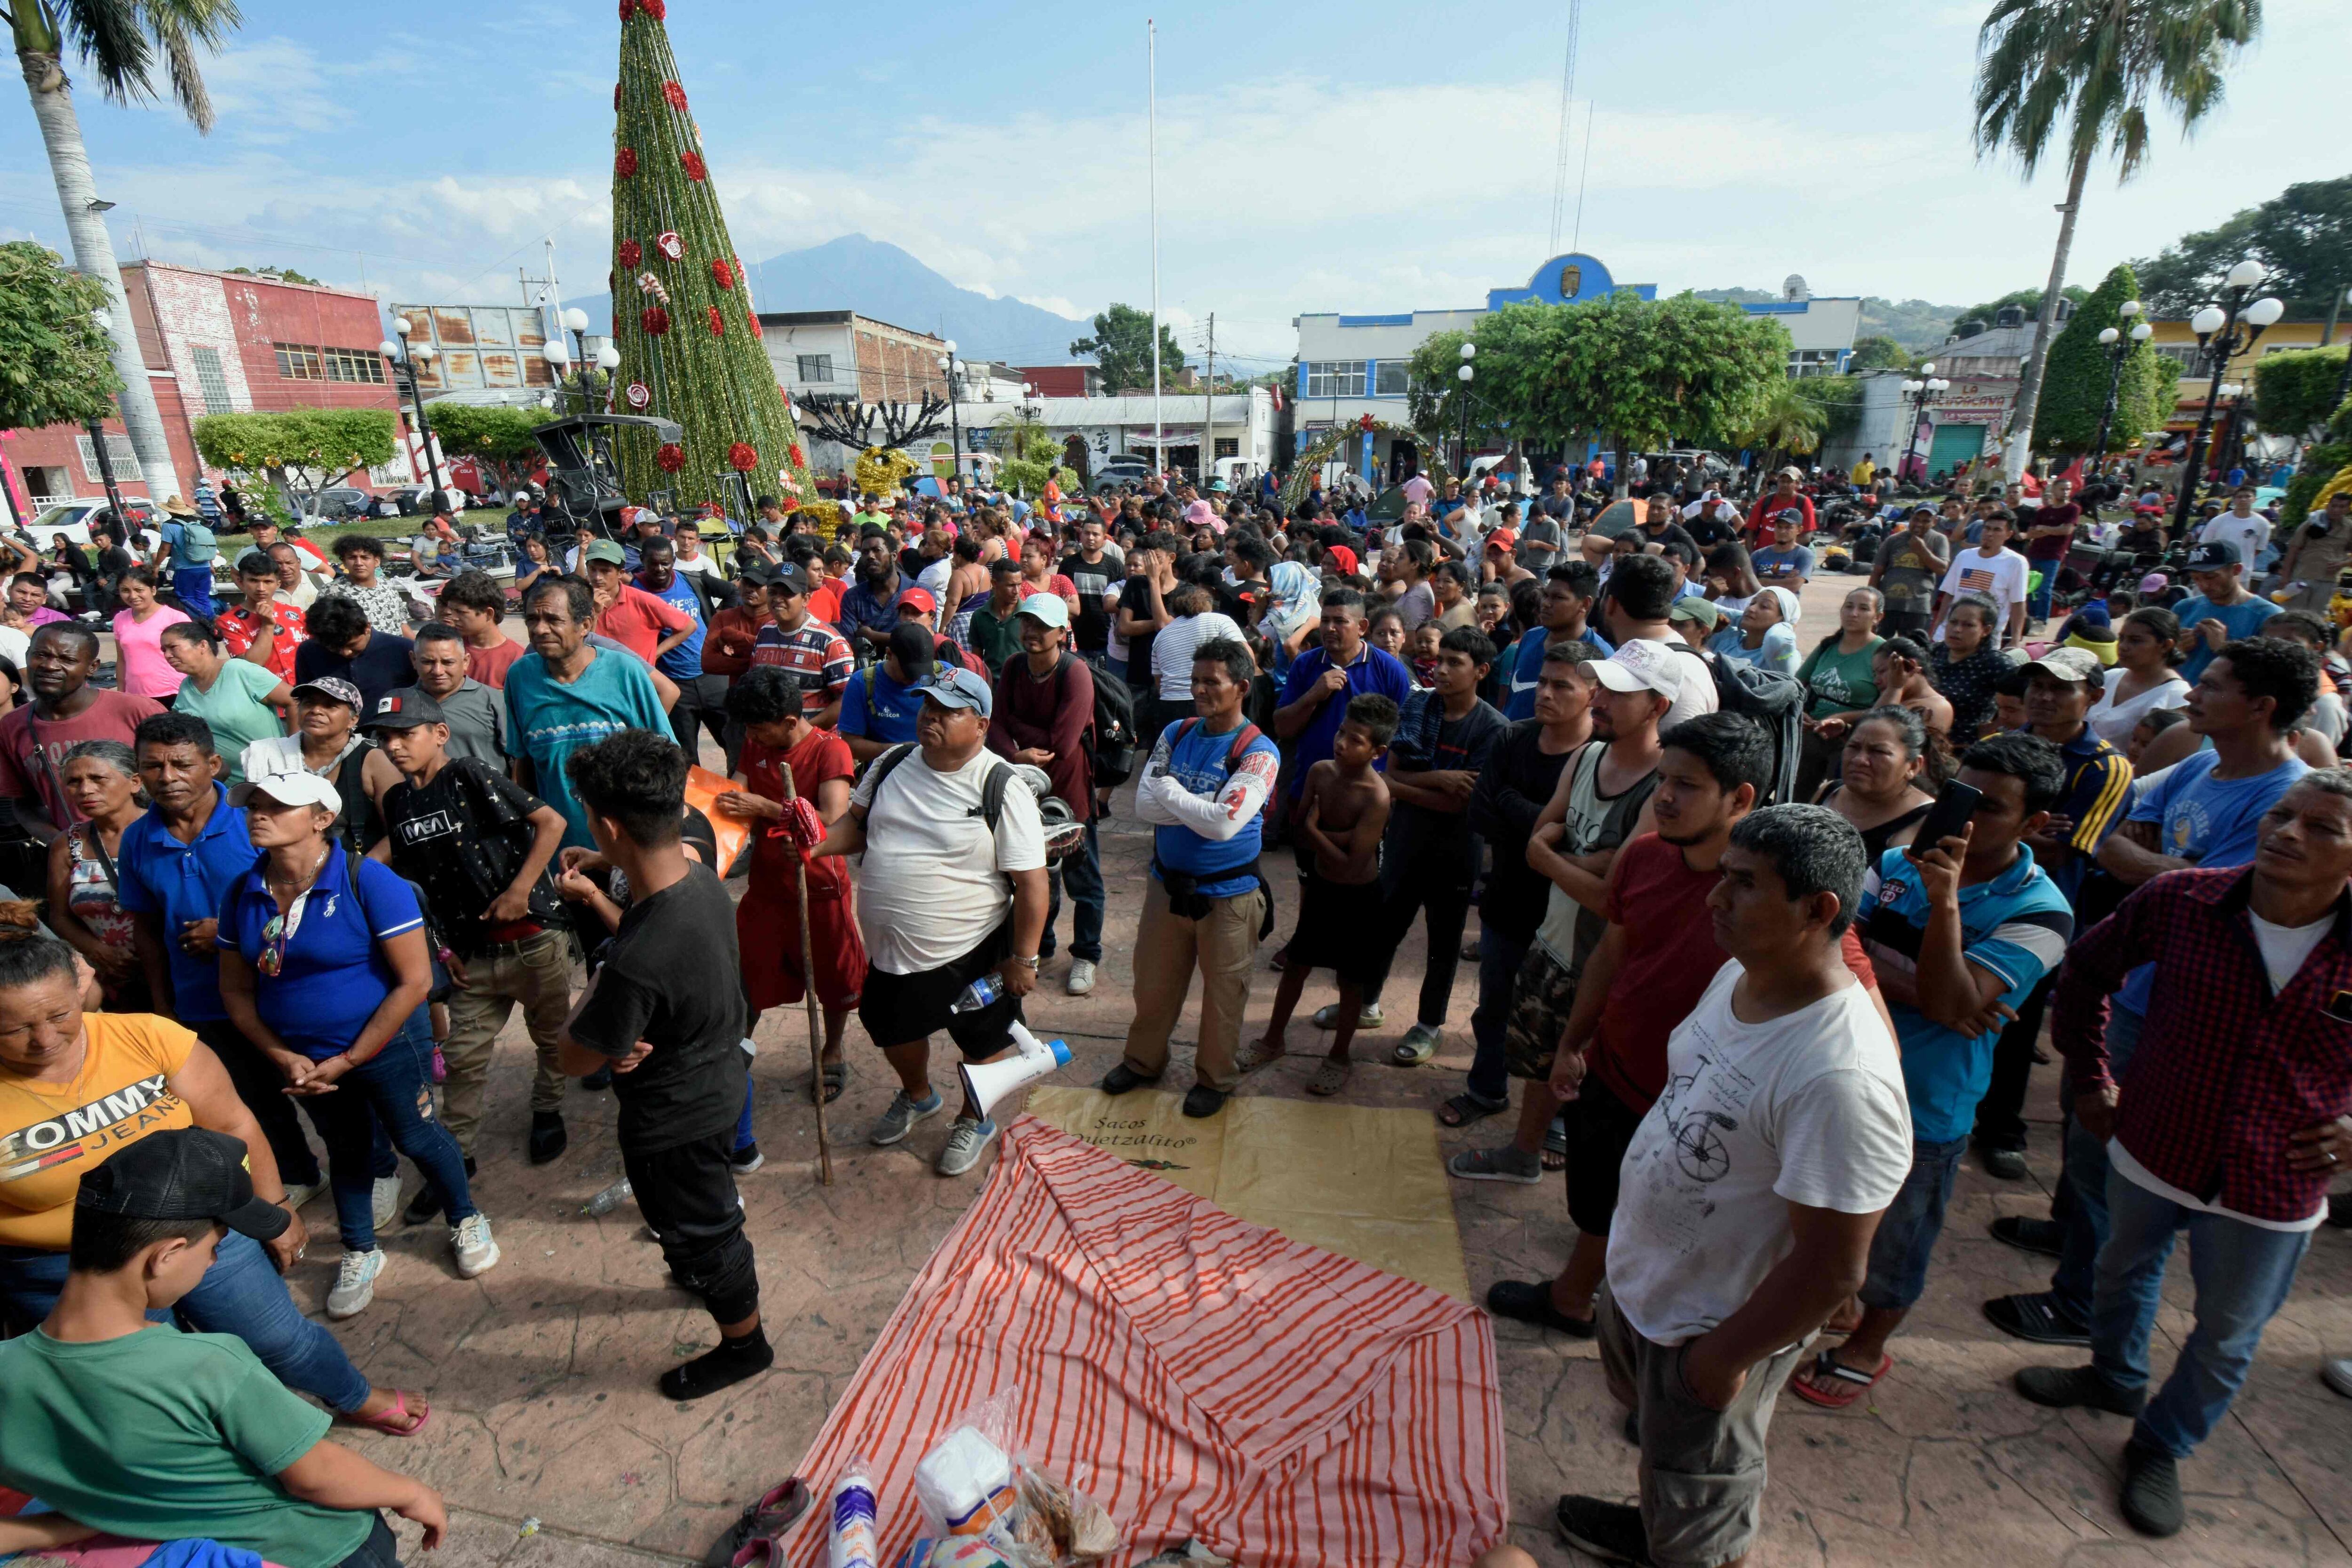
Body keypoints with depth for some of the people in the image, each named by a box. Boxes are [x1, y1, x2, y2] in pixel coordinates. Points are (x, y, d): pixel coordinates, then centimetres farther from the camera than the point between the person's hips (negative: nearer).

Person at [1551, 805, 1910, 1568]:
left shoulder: (1842, 1078, -36)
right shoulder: (1738, 975, -9)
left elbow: (1832, 1267, -29)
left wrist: (1727, 1355, -17)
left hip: (1709, 1325, -8)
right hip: (1640, 1277, 8)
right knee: (1656, 1434, 35)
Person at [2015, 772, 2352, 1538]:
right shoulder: (2179, 899, -16)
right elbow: (2089, 968, 1)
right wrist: (2090, 1078, 1)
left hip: (2272, 1194, 0)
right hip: (2151, 1153, 1)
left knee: (2226, 1339, 19)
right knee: (2124, 1272, 26)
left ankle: (2160, 1447, 44)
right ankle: (2114, 1376, 55)